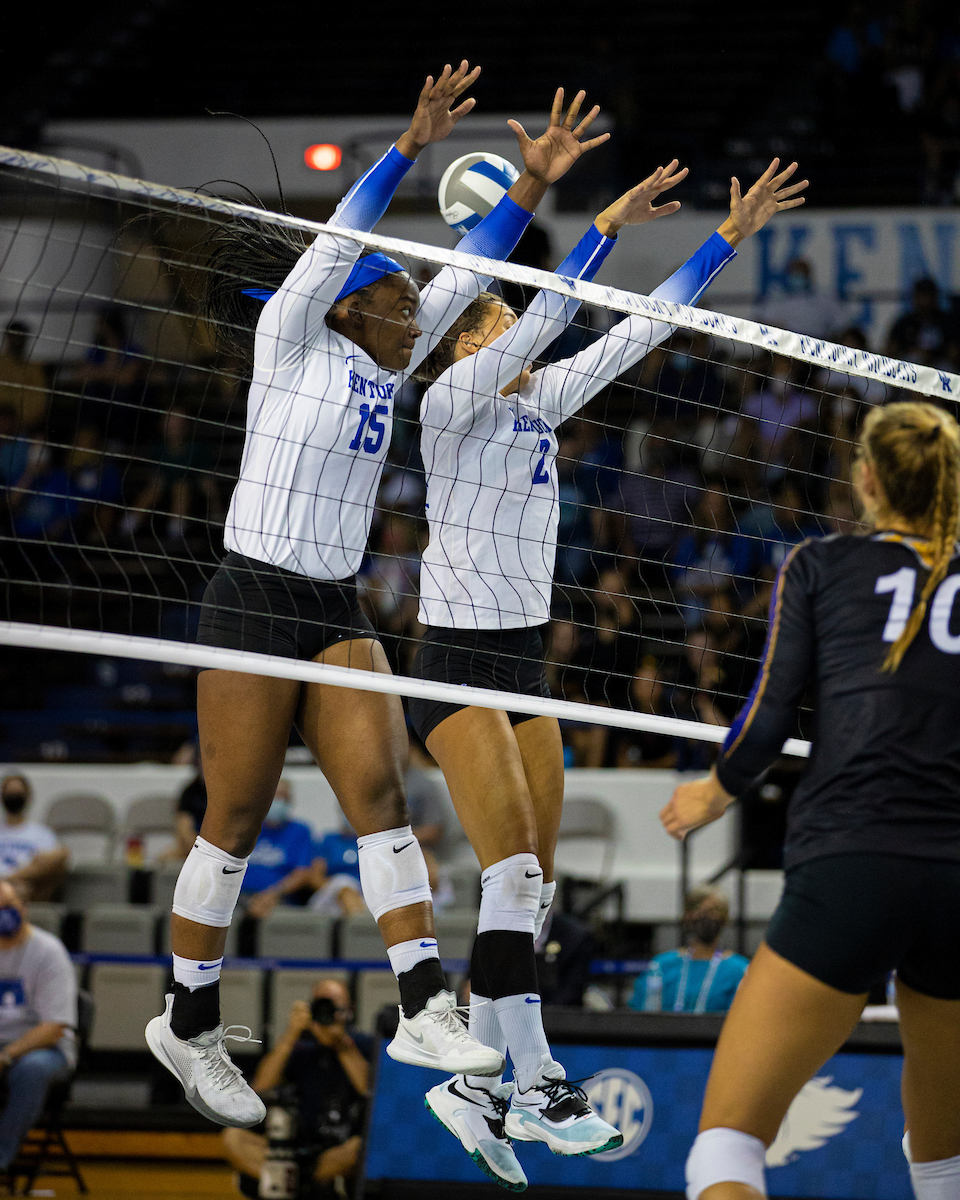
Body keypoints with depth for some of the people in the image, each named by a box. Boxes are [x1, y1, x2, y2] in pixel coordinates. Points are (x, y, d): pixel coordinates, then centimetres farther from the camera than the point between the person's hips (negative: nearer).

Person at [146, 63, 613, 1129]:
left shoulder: (385, 364, 14)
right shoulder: (291, 343, -4)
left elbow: (463, 275, 12)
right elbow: (338, 241, -15)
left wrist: (531, 185, 4)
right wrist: (412, 144, -24)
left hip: (336, 613, 7)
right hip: (254, 601, -7)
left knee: (380, 789, -8)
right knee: (236, 820, -2)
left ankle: (422, 1008, -15)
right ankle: (188, 1023, 10)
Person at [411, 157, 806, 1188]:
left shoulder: (538, 403, 13)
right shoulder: (451, 399, -7)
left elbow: (637, 333, 14)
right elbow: (540, 322, -21)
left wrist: (729, 240, 12)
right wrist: (606, 226, -25)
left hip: (523, 662, 8)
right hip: (456, 659, -8)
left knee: (531, 888, 4)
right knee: (514, 869, -16)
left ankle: (472, 1081, 8)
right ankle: (535, 1081, -16)